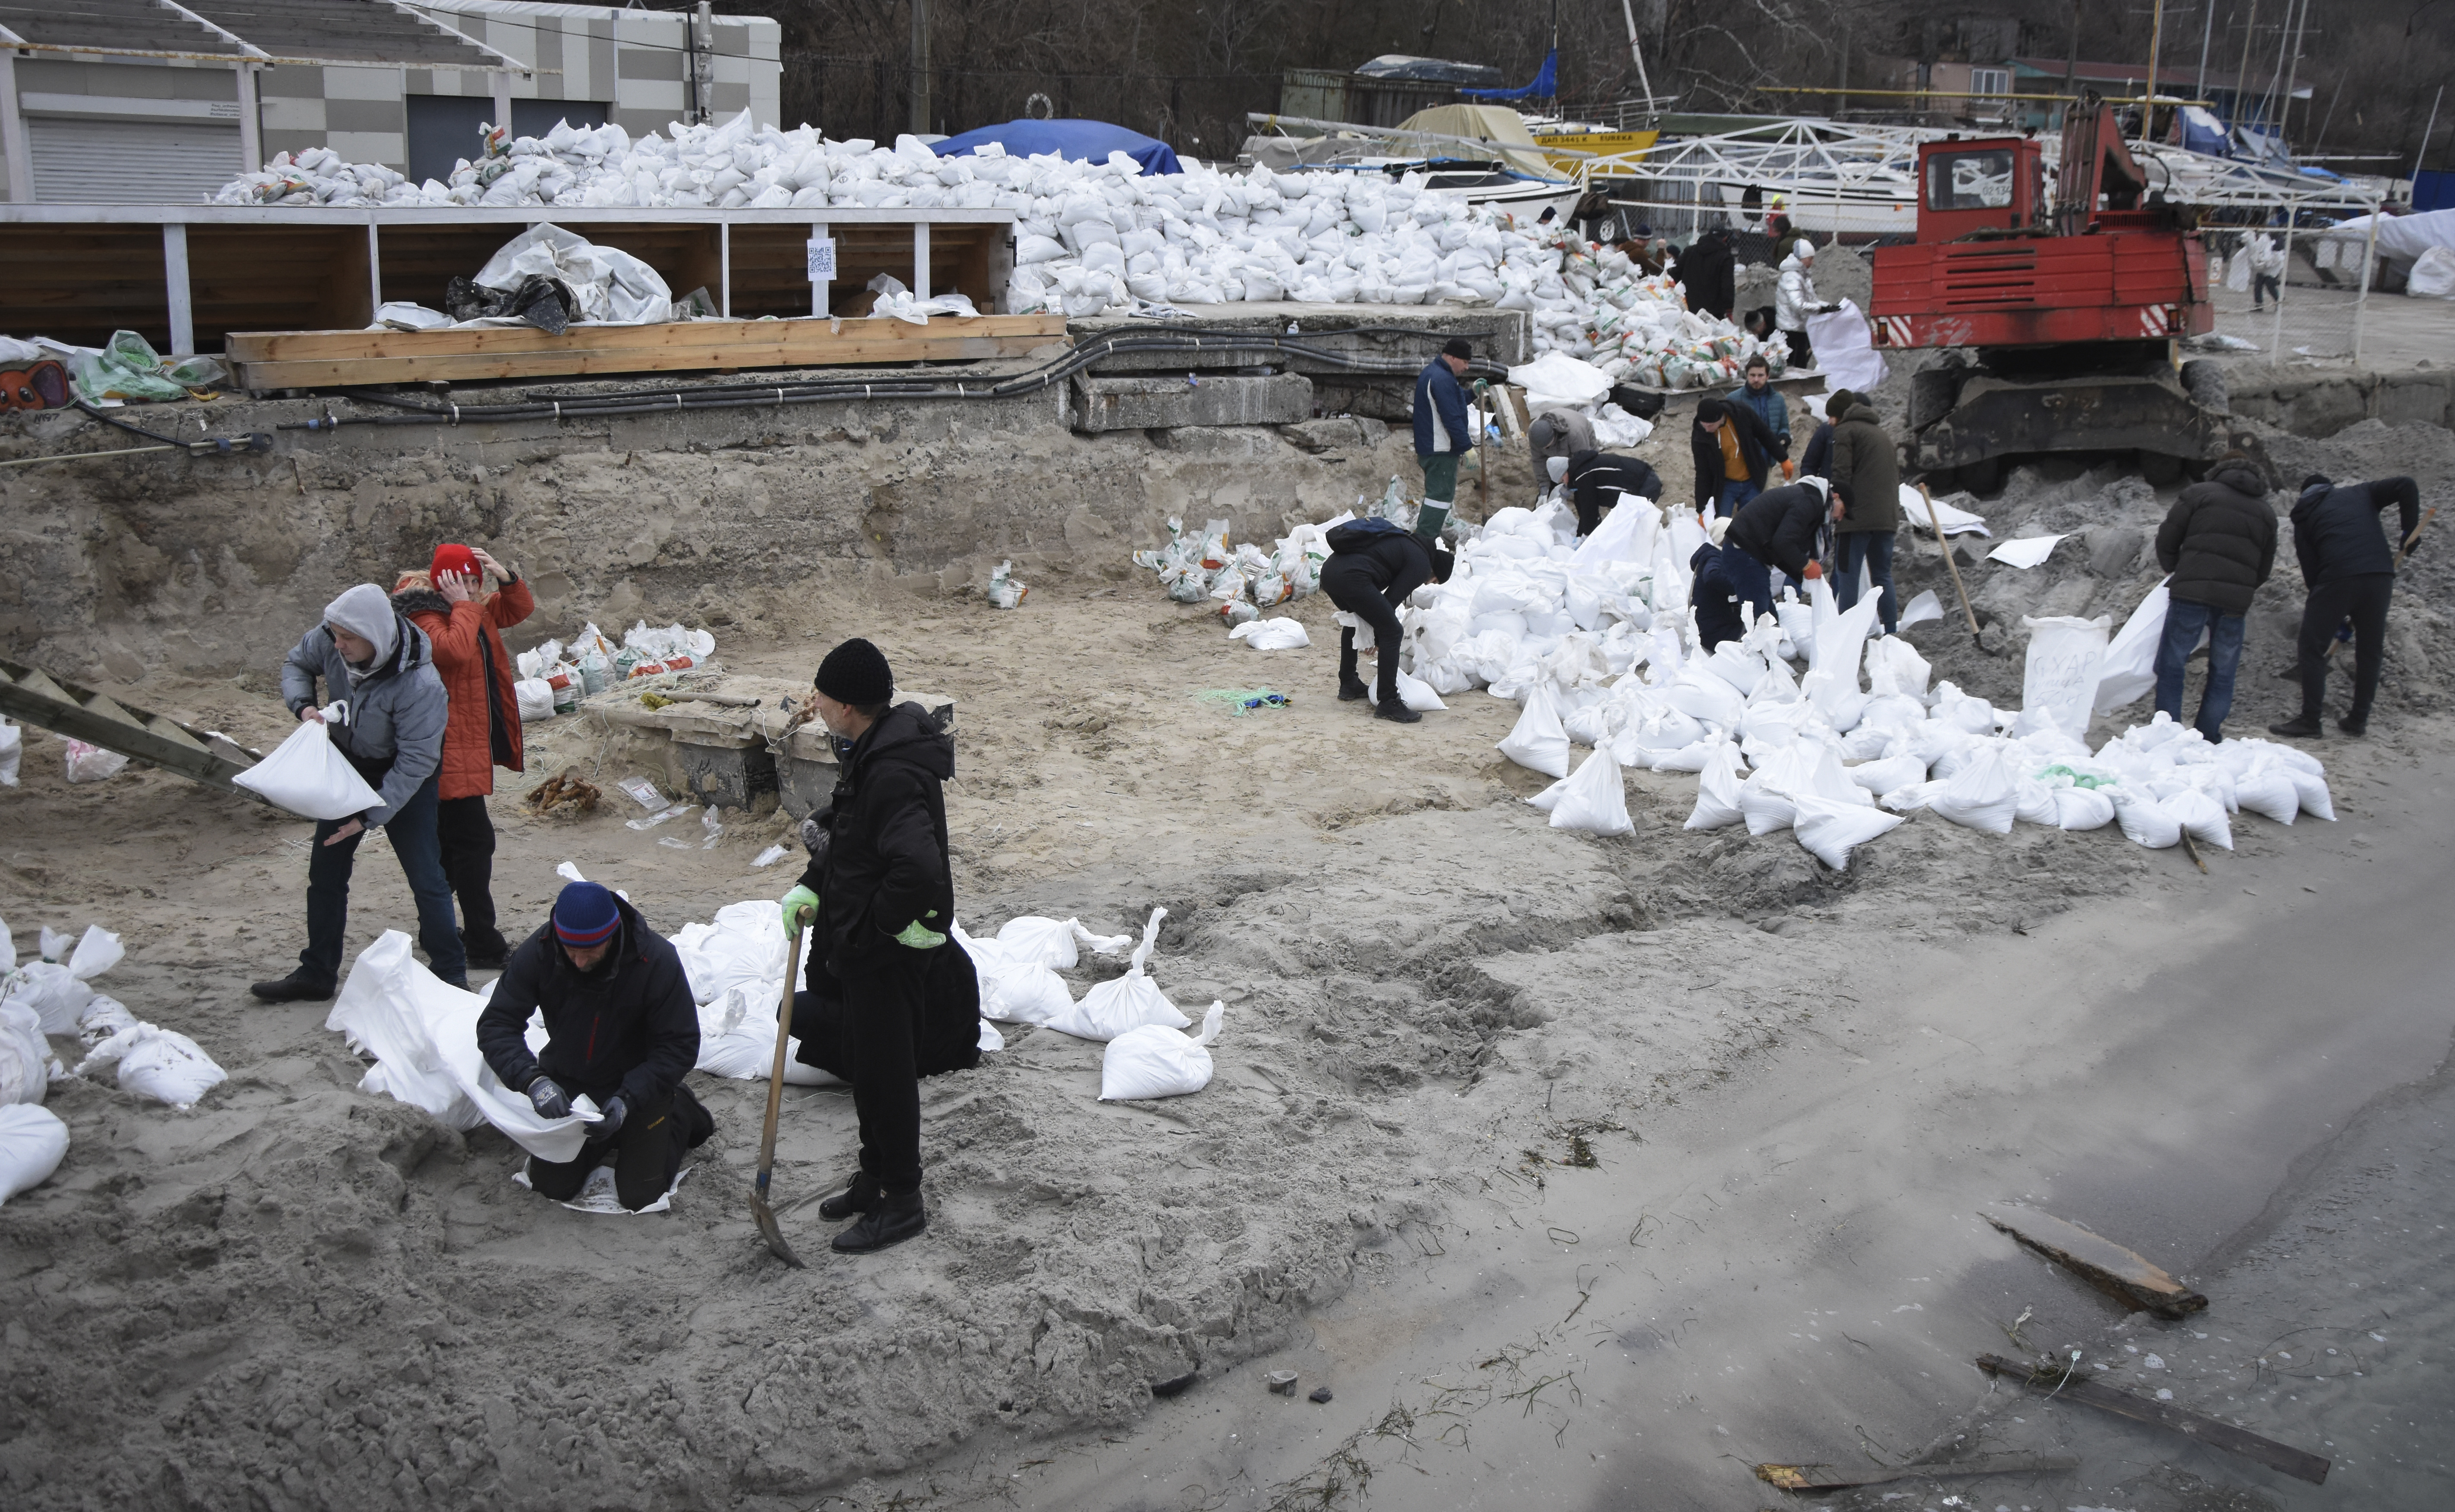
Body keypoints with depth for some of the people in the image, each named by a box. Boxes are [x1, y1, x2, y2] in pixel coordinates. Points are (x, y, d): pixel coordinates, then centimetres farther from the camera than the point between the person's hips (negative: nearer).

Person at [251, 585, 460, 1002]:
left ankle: (451, 977, 9)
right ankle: (316, 974, 25)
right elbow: (296, 663, 4)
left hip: (404, 781, -6)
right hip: (347, 767, 6)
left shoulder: (419, 683, -36)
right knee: (325, 871, 12)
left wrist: (370, 816, -30)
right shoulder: (330, 642, -20)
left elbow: (416, 761, -29)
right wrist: (303, 704, -17)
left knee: (426, 879, -5)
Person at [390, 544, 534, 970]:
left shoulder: (476, 610, 12)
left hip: (472, 747, 10)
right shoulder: (426, 618, -16)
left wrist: (506, 577, 2)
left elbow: (520, 609, 20)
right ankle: (483, 944, -8)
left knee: (452, 842, 18)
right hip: (449, 753, -10)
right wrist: (463, 607, -22)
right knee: (475, 842, -10)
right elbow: (455, 649, -34)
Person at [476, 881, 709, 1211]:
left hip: (638, 1084, -3)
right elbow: (496, 1025, -20)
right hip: (567, 1082, 3)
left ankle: (680, 1112, 23)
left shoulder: (657, 961, -29)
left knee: (639, 1195, -4)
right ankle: (605, 1138, 30)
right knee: (552, 1186, 2)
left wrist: (628, 1100, -35)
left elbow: (679, 1047, -23)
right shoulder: (538, 952, -22)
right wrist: (532, 1080, -38)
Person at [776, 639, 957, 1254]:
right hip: (861, 946, 10)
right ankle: (875, 1176, 39)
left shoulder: (893, 774, -30)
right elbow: (842, 830, 19)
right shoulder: (867, 750, 4)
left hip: (888, 950, -10)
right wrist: (811, 887, 7)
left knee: (886, 1071, 3)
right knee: (864, 1061, 22)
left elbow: (919, 869, -39)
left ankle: (903, 1203, 18)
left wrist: (880, 924, -23)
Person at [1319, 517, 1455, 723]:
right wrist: (1378, 638, 15)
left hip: (1329, 569, 9)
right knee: (1392, 633, 0)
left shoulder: (1405, 541, 32)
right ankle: (1388, 703, 1)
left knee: (1355, 620, 33)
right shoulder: (1421, 564, 5)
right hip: (1351, 577, -9)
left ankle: (1348, 685, 41)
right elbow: (1392, 600, 2)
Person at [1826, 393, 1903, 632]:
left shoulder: (1845, 430, 1)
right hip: (1887, 516, 7)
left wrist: (1841, 504, -11)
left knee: (1847, 577, -5)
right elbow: (1896, 473, 27)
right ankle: (1891, 635, 11)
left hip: (1858, 515, -7)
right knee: (1883, 575, 12)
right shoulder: (1883, 433, 25)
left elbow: (1841, 474, -12)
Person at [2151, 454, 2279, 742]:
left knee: (2171, 665, 4)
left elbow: (2167, 540, 3)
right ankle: (2209, 740, 12)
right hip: (2235, 602, 4)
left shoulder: (2199, 493, 5)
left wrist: (2174, 569, 20)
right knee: (2222, 674, 13)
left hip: (2192, 592, -3)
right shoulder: (2266, 513, 19)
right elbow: (2264, 569, 20)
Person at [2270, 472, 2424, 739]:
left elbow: (2310, 570, 13)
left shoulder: (2305, 516, 18)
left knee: (2313, 647, 4)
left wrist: (2336, 620, 17)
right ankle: (2359, 719, 17)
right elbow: (2406, 487, 8)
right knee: (2370, 651, 14)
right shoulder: (2360, 493, 24)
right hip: (2380, 575, 3)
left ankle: (2311, 719, 0)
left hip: (2337, 578, -3)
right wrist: (2409, 531, 13)